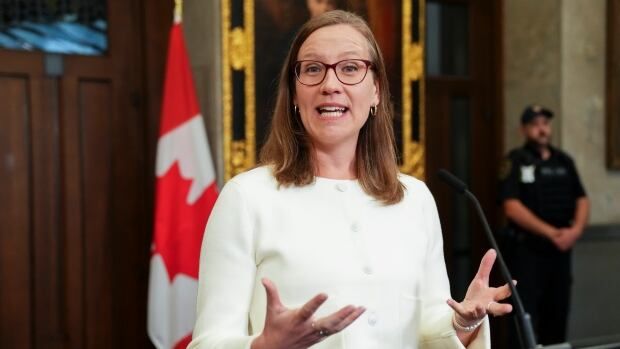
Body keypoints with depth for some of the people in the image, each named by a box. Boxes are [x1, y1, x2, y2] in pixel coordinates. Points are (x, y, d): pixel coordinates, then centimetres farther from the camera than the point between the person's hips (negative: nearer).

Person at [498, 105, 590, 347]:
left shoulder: (564, 161, 13)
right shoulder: (516, 162, -3)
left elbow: (581, 200, 12)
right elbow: (512, 207, -13)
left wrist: (576, 229, -8)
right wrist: (551, 232, -17)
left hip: (560, 249, 6)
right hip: (527, 248, -5)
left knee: (557, 313, 10)